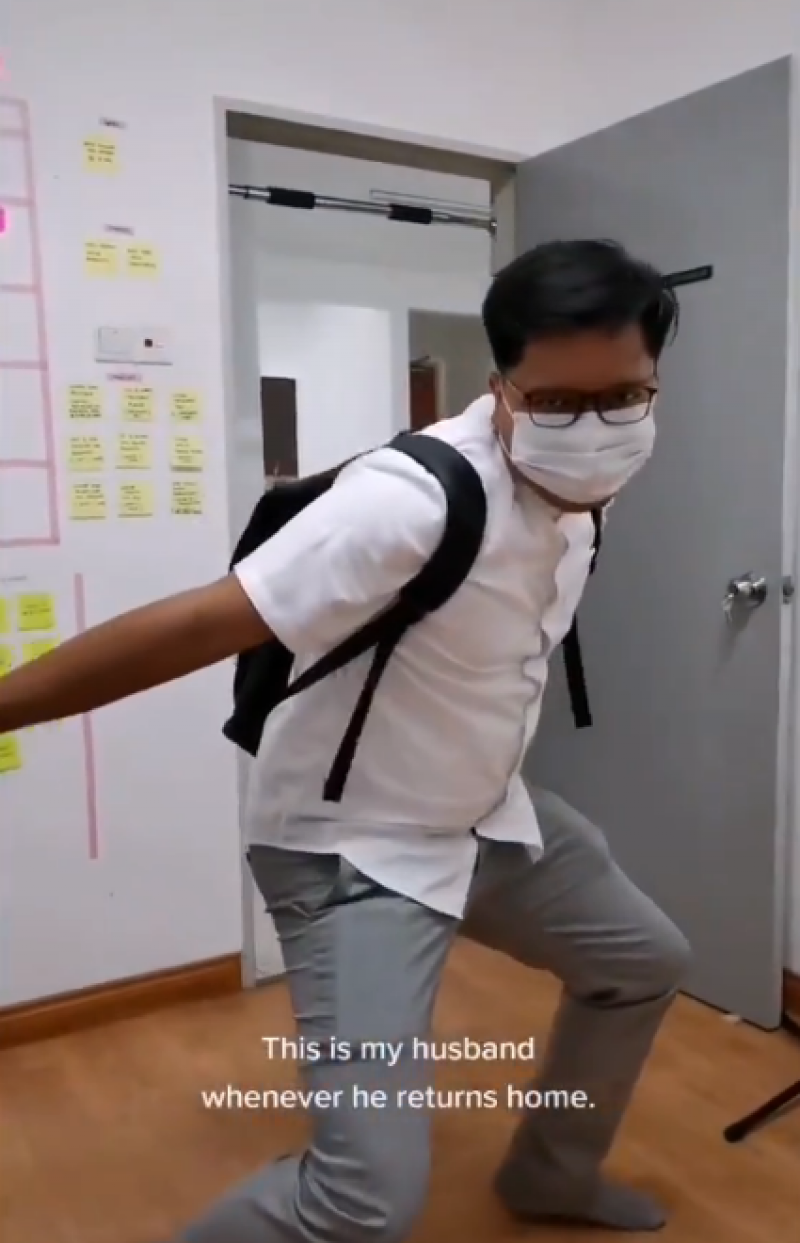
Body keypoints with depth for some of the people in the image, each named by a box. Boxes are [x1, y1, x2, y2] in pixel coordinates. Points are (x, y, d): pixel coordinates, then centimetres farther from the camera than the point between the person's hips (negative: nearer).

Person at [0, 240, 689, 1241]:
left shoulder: (574, 489, -4)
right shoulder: (416, 498, -32)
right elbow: (201, 625, -34)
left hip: (486, 817, 9)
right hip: (357, 849, -9)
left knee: (644, 963, 25)